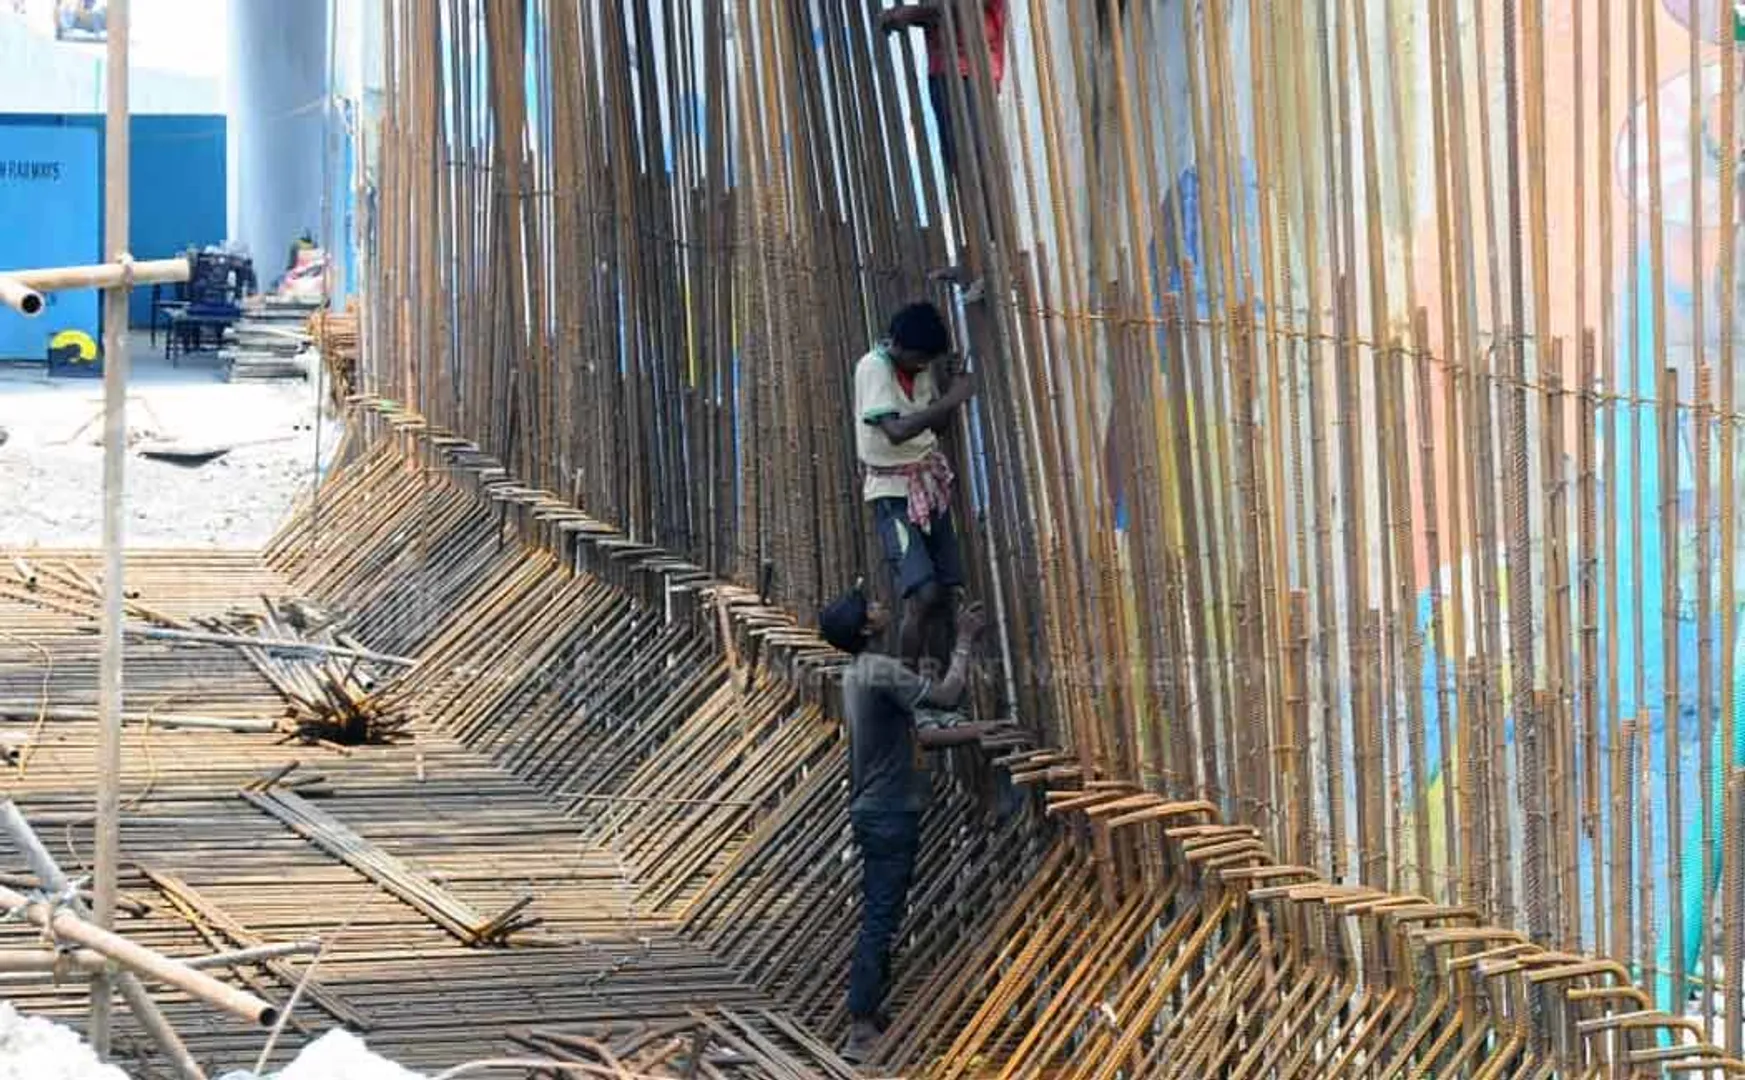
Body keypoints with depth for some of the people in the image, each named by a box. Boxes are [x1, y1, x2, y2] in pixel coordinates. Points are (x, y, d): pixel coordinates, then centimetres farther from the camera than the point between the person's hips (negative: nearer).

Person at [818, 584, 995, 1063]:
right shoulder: (882, 671, -17)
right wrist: (964, 643, 0)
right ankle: (860, 1032, -10)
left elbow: (916, 736, 18)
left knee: (880, 920, 15)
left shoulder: (857, 675, 14)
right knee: (880, 922, -9)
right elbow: (947, 695, -12)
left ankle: (869, 1023, 20)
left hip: (876, 811, 10)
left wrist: (979, 732, 16)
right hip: (890, 813, -10)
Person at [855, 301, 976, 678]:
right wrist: (950, 399, -28)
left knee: (946, 596, 3)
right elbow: (895, 431, -29)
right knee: (922, 595, -19)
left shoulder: (923, 366, 5)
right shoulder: (873, 368, -17)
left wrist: (952, 394, -2)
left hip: (931, 487, 7)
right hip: (894, 492, -7)